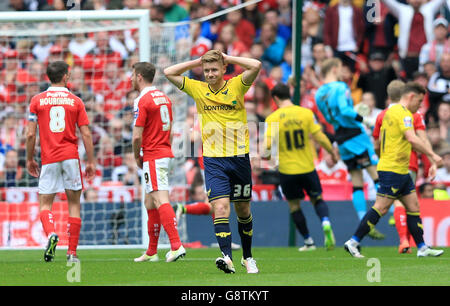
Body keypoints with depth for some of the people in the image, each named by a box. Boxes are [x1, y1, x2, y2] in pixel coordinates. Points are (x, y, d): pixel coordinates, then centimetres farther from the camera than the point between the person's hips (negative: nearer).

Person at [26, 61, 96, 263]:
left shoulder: (37, 100, 3)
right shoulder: (75, 101, 4)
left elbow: (30, 134, 0)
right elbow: (86, 134, 1)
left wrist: (30, 159, 11)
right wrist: (91, 162, 7)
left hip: (48, 159, 0)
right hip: (71, 156, 0)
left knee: (45, 203, 5)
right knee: (74, 203, 8)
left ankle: (51, 234, -26)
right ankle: (72, 252, 4)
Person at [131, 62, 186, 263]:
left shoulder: (142, 101, -12)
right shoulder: (164, 98, 14)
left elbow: (137, 136, -15)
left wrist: (137, 156, 0)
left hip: (153, 156, -9)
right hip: (165, 153, 9)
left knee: (161, 201, -16)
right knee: (150, 203, 15)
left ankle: (176, 245, -27)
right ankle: (152, 252, 19)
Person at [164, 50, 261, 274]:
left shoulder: (236, 86, 0)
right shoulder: (198, 89, 6)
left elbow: (256, 66, -15)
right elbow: (169, 73, 6)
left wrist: (228, 59, -5)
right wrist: (198, 62, 4)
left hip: (239, 157, 0)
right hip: (213, 160, 0)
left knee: (243, 210, 12)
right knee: (220, 207, -17)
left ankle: (247, 257, 29)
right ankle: (227, 257, -26)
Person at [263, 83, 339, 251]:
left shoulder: (272, 118, -8)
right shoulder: (306, 113, -4)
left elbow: (267, 144, -17)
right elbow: (319, 137, -6)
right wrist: (333, 152, 10)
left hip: (287, 170, -1)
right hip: (307, 167, 1)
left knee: (294, 206, 14)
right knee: (317, 199, 16)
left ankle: (308, 242, 15)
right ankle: (326, 224, -14)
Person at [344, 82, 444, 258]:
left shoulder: (391, 111, 17)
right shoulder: (403, 113, -13)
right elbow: (412, 139, -26)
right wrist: (432, 155, -21)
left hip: (401, 171, 11)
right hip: (393, 169, -11)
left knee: (413, 207, 9)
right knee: (381, 208, -9)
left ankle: (422, 248, 10)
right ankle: (353, 242, -7)